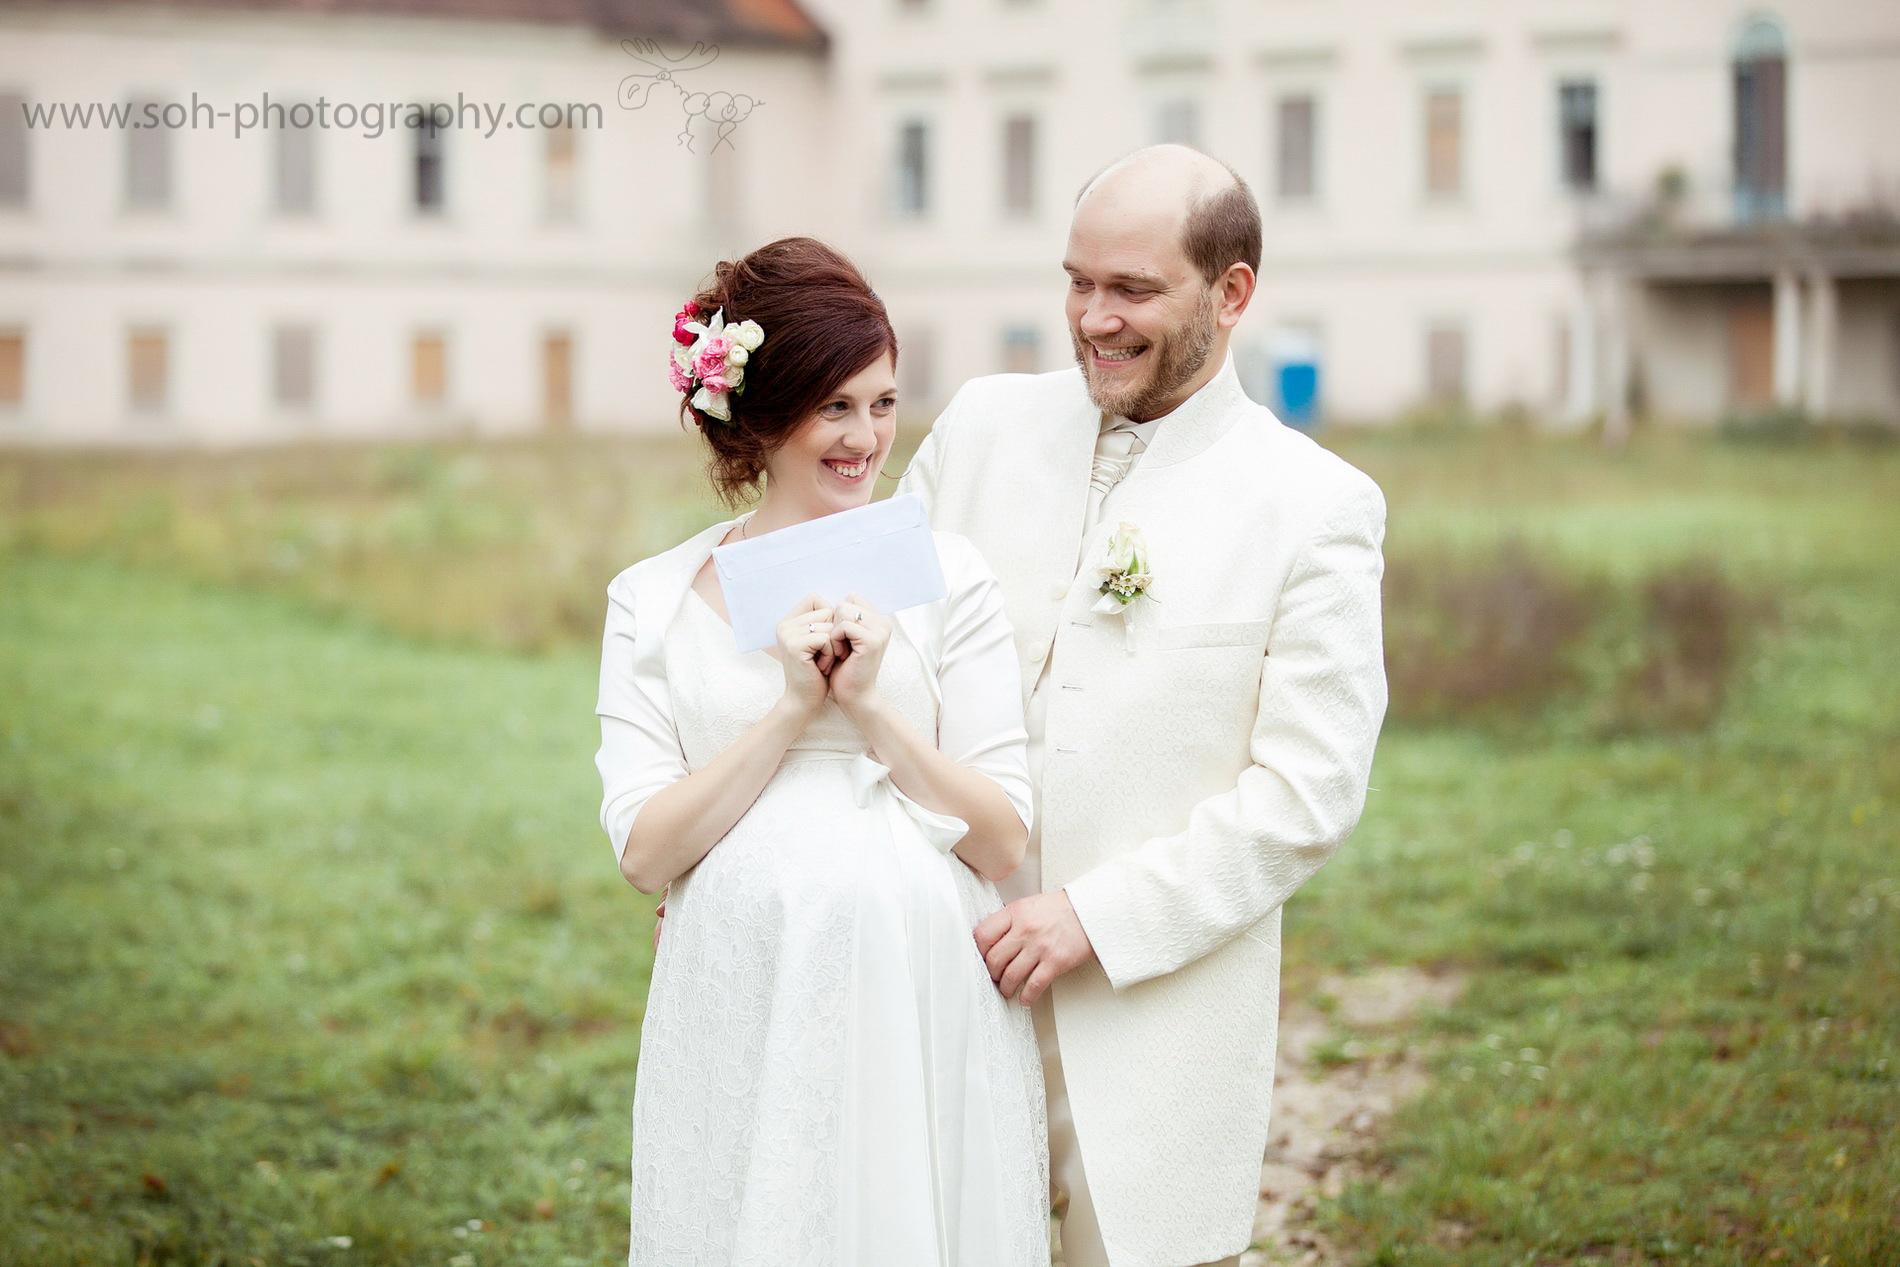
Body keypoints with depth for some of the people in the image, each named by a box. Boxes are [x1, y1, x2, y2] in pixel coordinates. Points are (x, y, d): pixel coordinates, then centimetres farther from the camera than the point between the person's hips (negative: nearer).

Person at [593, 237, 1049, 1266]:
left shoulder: (948, 577, 3)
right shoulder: (653, 601, 4)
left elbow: (1004, 841, -1)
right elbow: (644, 851, -4)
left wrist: (872, 704, -13)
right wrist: (792, 707, -12)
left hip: (923, 1014, 0)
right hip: (740, 1016, 0)